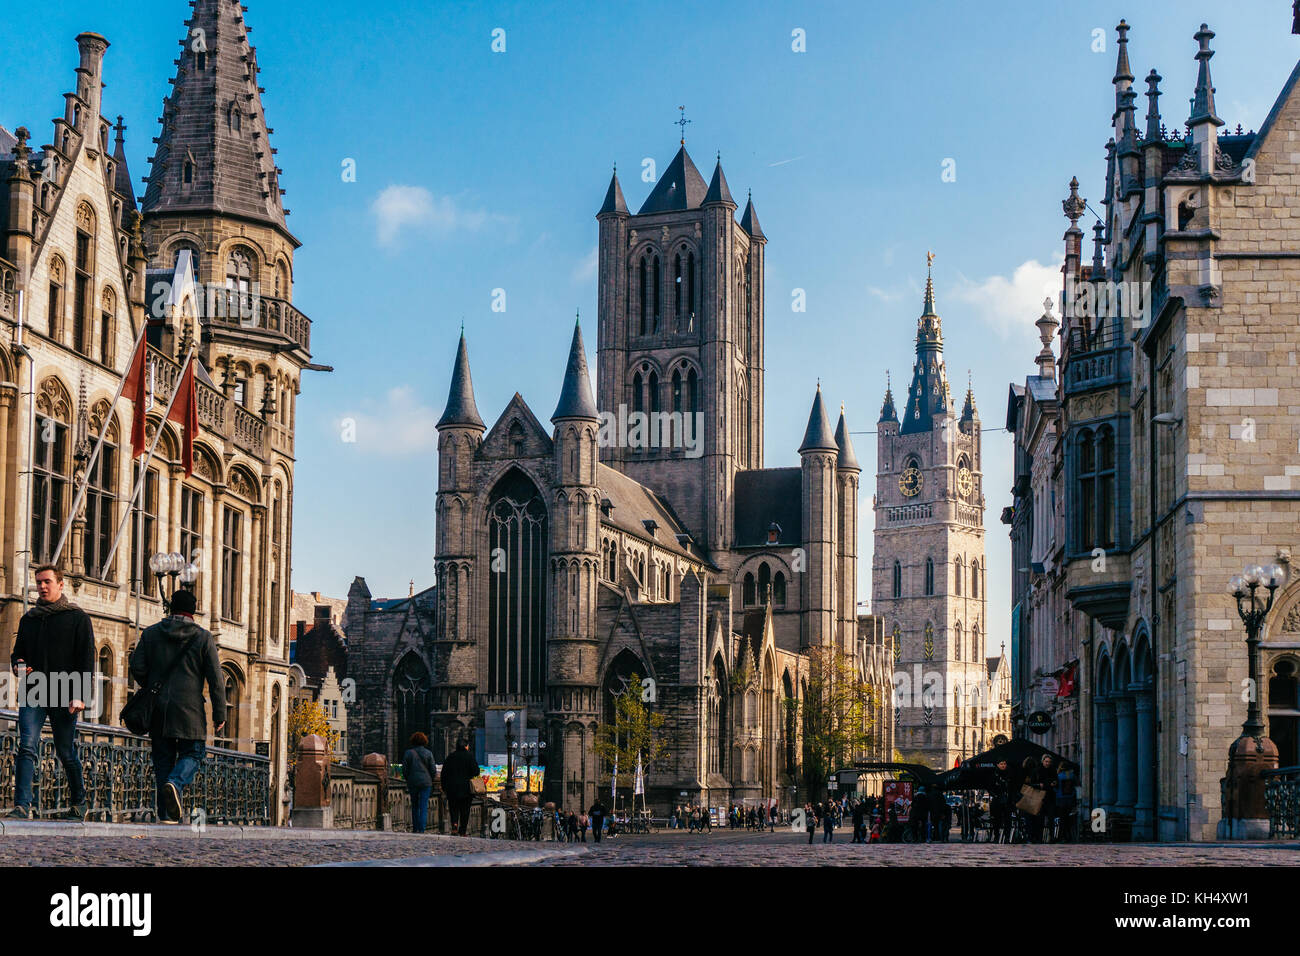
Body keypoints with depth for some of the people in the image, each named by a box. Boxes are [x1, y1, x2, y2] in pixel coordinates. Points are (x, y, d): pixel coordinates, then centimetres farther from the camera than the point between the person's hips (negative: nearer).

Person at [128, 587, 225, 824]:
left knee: (163, 759, 8)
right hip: (189, 708, -3)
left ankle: (167, 815, 3)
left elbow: (137, 667, 3)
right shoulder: (203, 637, 1)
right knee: (192, 754, 9)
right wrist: (219, 714, 1)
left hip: (157, 708, 3)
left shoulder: (151, 633, 7)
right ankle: (174, 783, -22)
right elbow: (215, 679, -2)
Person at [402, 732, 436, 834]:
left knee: (415, 806, 14)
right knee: (424, 807, -1)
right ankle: (421, 829, -9)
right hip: (426, 782, -1)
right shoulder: (428, 753, -2)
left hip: (412, 782, 1)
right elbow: (433, 770, -1)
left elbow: (404, 770, 0)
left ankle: (415, 828, 15)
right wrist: (430, 780, 15)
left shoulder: (408, 753, -1)